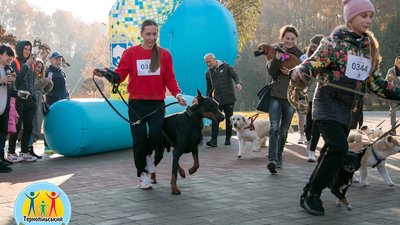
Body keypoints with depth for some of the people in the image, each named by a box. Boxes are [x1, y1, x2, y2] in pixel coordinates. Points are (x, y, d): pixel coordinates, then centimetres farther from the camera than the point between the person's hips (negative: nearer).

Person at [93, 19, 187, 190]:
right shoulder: (131, 53, 1)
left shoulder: (164, 54, 5)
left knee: (156, 134, -15)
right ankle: (142, 174, 18)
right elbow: (120, 75, -2)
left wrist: (178, 94, -12)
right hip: (136, 104, -1)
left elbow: (170, 79, 5)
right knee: (139, 139, 0)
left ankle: (147, 155, 21)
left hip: (157, 104, 1)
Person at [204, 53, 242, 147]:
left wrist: (238, 83, -32)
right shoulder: (208, 73, 11)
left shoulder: (225, 67, -1)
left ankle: (228, 139, 17)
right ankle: (214, 140, -16)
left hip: (229, 99, -2)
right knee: (215, 120, -12)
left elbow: (235, 75, -10)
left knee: (229, 120, 4)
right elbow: (209, 89, 18)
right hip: (217, 100, 2)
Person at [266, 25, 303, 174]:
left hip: (291, 97, 2)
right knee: (274, 128, -16)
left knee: (284, 132, 10)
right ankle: (272, 159, -24)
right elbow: (271, 72, -8)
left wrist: (291, 73, -18)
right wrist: (277, 58, -24)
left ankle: (278, 157, 26)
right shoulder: (276, 50, 2)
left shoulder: (299, 54, 3)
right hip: (275, 95, -1)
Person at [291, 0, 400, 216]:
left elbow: (375, 82, 15)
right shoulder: (334, 41, -7)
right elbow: (313, 63, -11)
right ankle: (313, 194, -7)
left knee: (331, 151, 8)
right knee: (339, 147, -21)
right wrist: (299, 70, -33)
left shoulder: (370, 47, 11)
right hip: (329, 103, -6)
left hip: (350, 109, 6)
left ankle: (308, 195, 21)